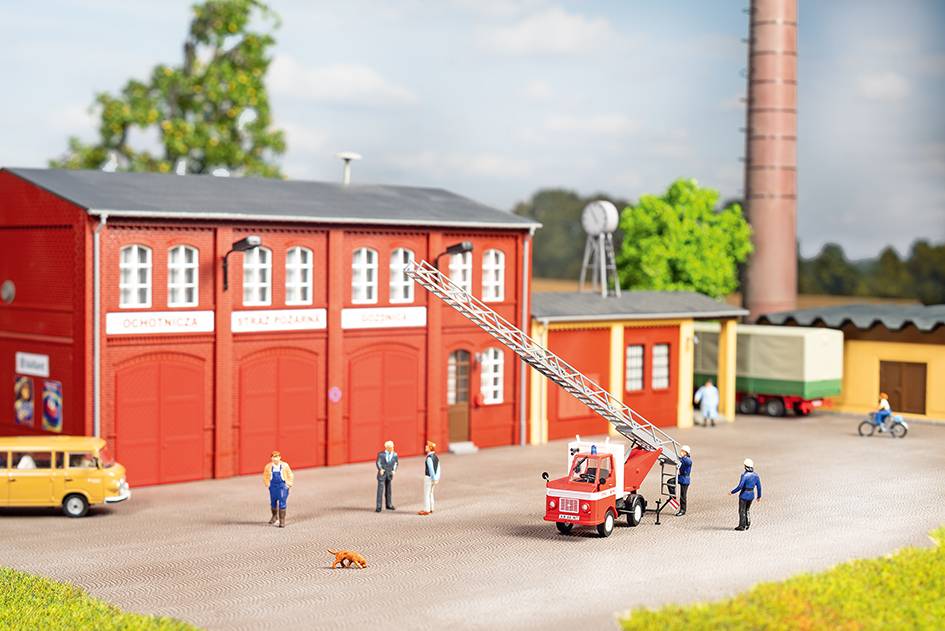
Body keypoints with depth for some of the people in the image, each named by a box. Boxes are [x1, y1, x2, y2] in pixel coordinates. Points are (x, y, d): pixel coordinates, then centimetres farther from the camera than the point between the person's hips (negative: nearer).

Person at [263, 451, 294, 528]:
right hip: (273, 486, 3)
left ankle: (282, 521, -1)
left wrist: (289, 485, 4)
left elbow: (290, 476, 6)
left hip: (282, 486, -3)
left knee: (282, 504, -7)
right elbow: (265, 476, 15)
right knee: (273, 503, 15)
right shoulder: (268, 466, -2)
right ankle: (275, 516, 40)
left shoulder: (284, 465, -6)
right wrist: (267, 485, 12)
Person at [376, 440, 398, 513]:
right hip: (382, 474, -3)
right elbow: (378, 462, -9)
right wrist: (380, 469, -26)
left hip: (389, 474, 3)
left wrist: (394, 470, -6)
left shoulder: (395, 454, 1)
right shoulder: (381, 454, -6)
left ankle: (389, 505, 29)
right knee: (380, 490, -6)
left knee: (388, 490, 15)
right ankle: (378, 507, -5)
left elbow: (396, 463, 10)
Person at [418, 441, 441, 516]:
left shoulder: (429, 458, -21)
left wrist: (433, 478, -17)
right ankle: (430, 509, 23)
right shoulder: (436, 456, 7)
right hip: (434, 478, 9)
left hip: (429, 477, -9)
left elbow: (431, 469, -21)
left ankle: (426, 510, 0)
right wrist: (437, 478, 10)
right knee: (430, 493, 18)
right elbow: (438, 468, 8)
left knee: (426, 493, -2)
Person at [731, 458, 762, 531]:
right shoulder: (755, 475, -1)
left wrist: (732, 492, -9)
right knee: (747, 510, 21)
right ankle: (747, 524, 14)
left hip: (744, 495, -6)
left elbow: (740, 486, -22)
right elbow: (759, 487, 4)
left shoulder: (744, 475, -20)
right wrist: (759, 496, 15)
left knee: (742, 511, 5)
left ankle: (742, 526, 7)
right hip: (751, 495, 6)